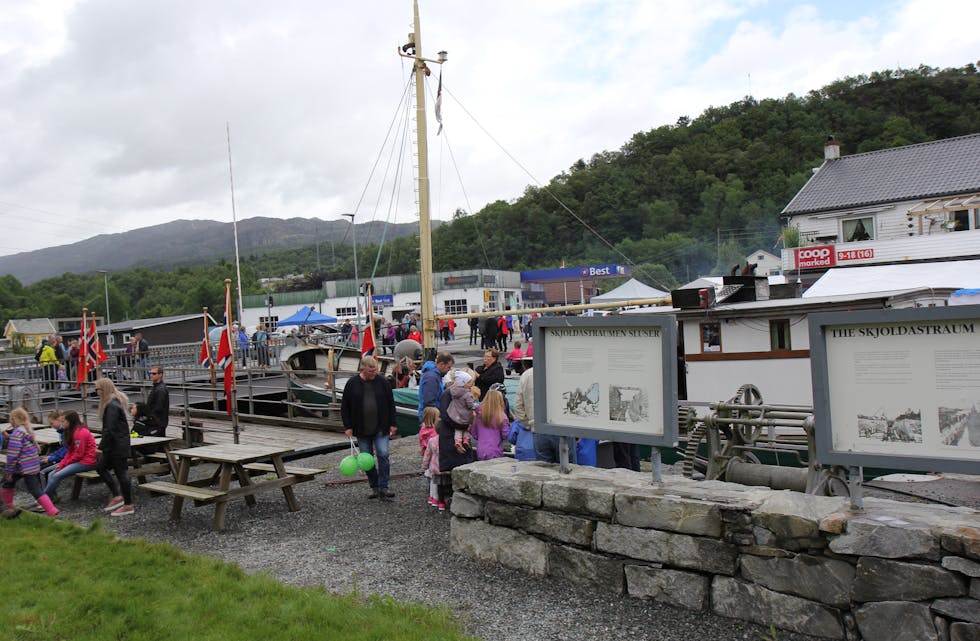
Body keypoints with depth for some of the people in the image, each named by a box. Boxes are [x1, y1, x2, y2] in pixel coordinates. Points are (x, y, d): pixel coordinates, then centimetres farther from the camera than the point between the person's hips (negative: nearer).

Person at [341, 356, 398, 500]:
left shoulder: (382, 382, 0)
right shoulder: (352, 383, -2)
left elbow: (390, 403, 6)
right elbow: (344, 406, 3)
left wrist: (392, 424, 2)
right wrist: (347, 427, -2)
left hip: (381, 429, -1)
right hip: (362, 430, 1)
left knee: (383, 455, -10)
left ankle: (383, 488, -4)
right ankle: (374, 487, 19)